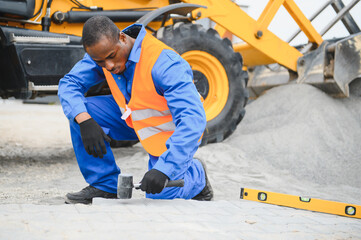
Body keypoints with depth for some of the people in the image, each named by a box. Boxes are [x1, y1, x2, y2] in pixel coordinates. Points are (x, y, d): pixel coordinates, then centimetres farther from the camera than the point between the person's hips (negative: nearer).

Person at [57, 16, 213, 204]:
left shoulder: (164, 64, -35)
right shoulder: (104, 52, -15)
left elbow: (193, 119, -40)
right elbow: (68, 83, -11)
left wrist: (164, 168, -49)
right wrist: (84, 120, -31)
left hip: (172, 131, -6)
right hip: (134, 121, 6)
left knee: (160, 196, -22)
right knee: (79, 112, -13)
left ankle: (197, 174, 12)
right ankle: (104, 186, 0)